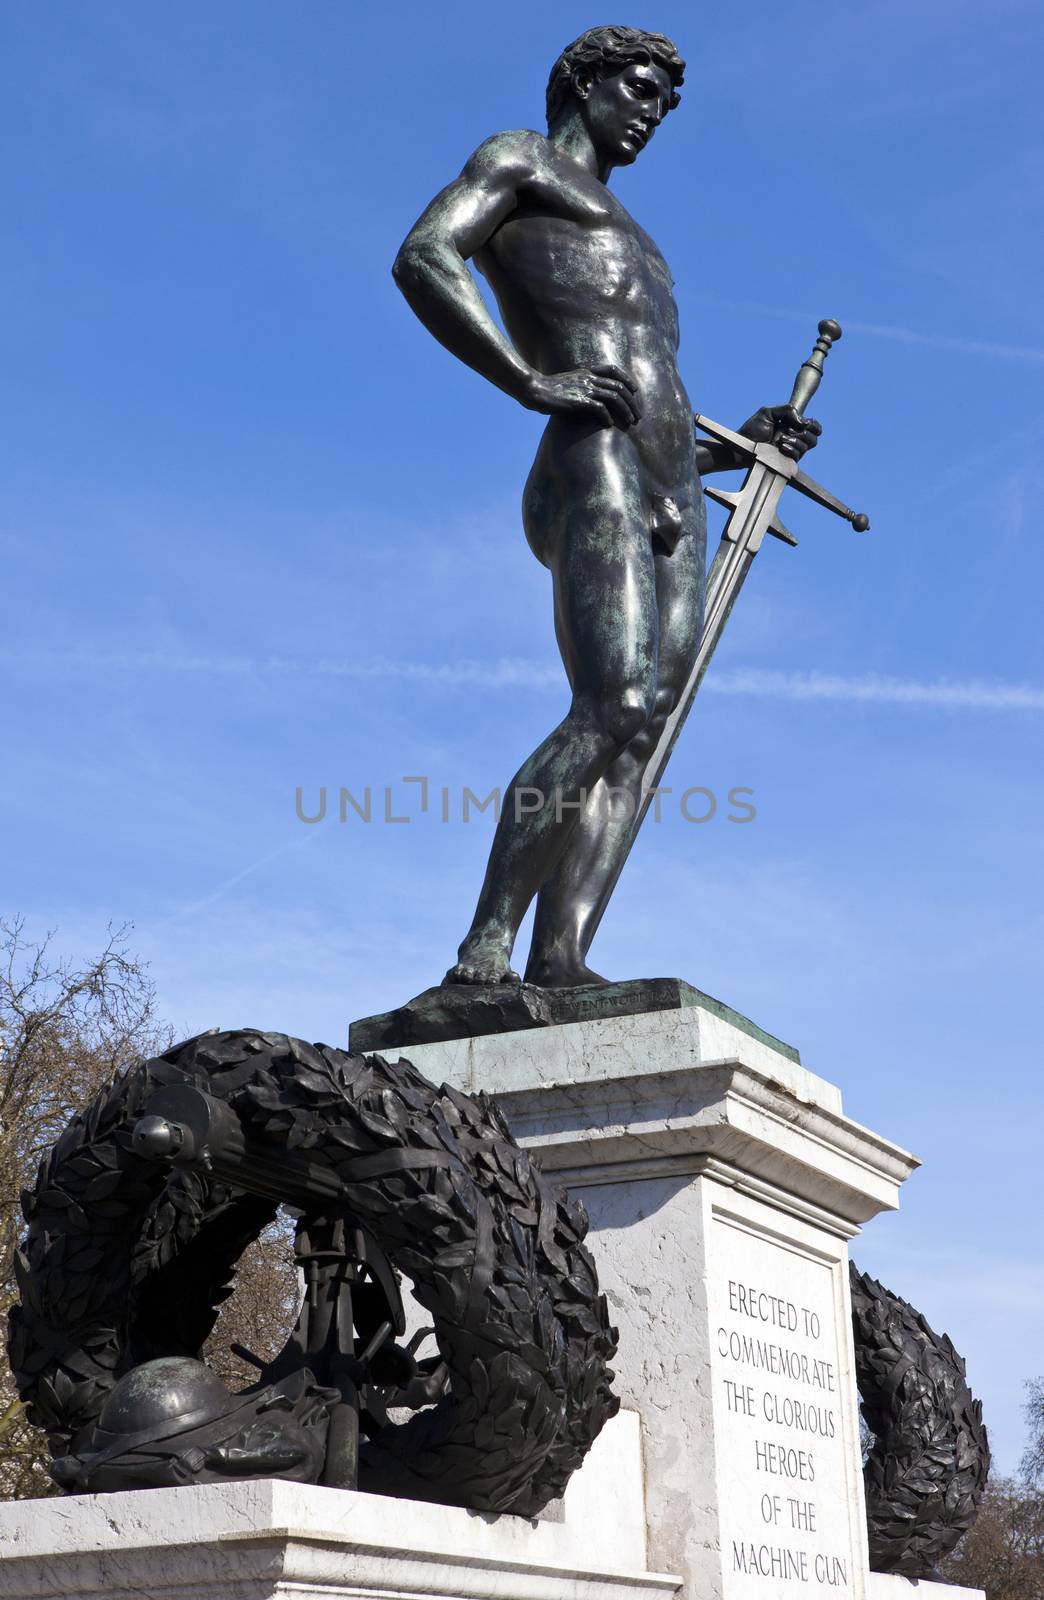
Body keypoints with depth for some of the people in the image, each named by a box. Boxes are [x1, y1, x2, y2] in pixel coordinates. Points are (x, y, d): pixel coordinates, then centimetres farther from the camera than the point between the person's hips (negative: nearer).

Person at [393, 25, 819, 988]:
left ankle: (561, 960, -20)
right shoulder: (521, 161, 15)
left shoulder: (634, 252, 38)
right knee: (612, 709, -25)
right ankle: (485, 951, -27)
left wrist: (737, 447, 19)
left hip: (673, 504, 8)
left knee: (636, 739, -9)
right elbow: (422, 259, -5)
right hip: (590, 469, -8)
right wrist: (531, 381, -14)